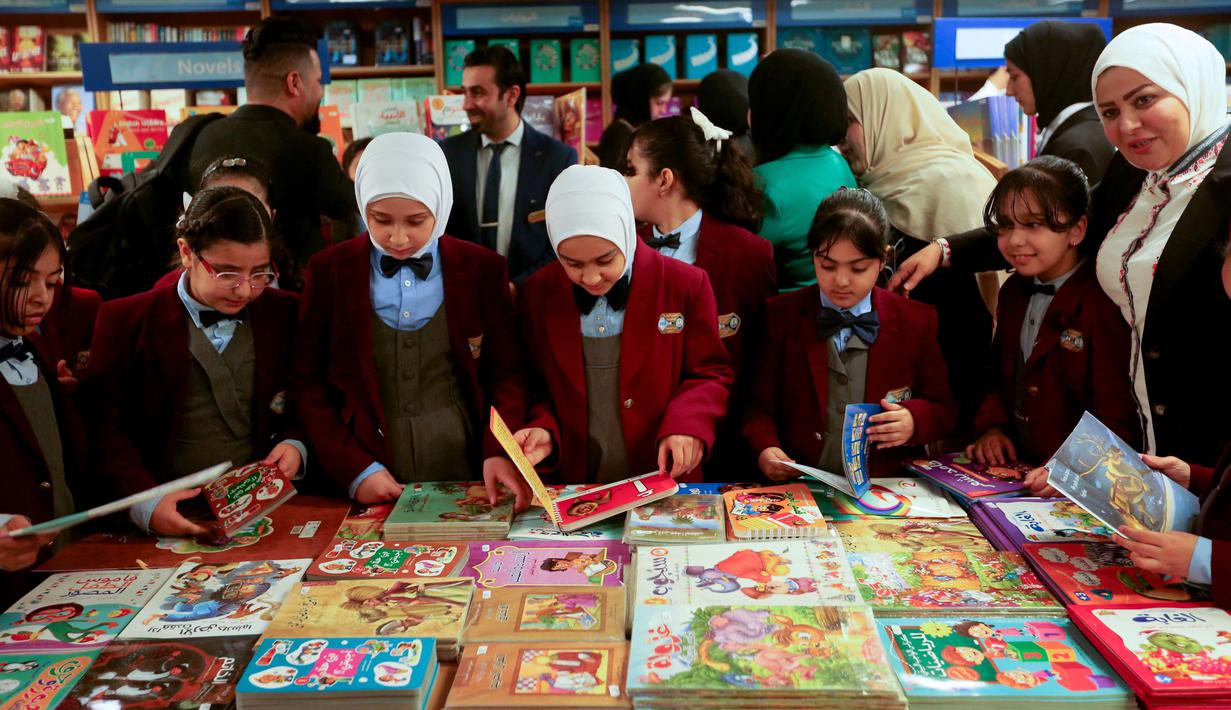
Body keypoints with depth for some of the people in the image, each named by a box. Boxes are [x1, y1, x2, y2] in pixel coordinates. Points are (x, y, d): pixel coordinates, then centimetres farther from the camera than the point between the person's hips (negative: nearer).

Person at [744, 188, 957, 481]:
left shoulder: (916, 322, 7)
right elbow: (760, 407, 7)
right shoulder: (782, 316, 4)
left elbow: (944, 410, 14)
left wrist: (915, 421, -8)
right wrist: (765, 449, -12)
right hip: (799, 484, 0)